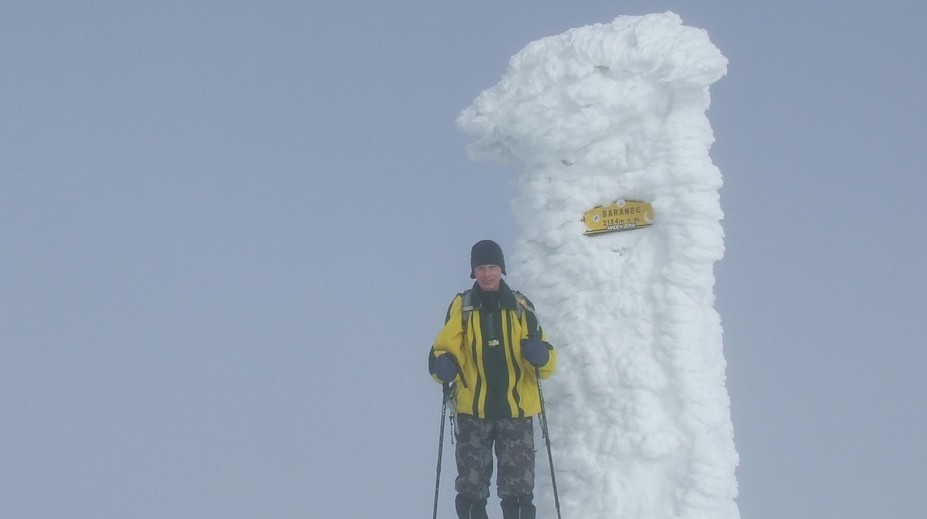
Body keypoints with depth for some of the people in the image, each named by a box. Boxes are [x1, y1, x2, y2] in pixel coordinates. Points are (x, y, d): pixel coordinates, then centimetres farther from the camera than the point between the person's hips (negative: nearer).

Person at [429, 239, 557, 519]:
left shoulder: (520, 306, 7)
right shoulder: (461, 306, 5)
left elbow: (545, 357, 7)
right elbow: (445, 348, 3)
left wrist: (540, 355, -17)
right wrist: (443, 364, -20)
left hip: (516, 407, 0)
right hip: (472, 409, 0)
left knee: (519, 487, 0)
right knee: (472, 486, 3)